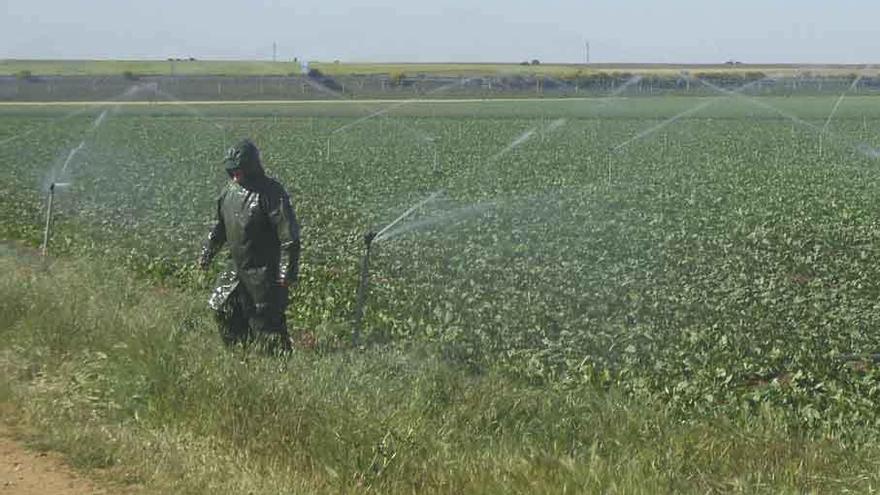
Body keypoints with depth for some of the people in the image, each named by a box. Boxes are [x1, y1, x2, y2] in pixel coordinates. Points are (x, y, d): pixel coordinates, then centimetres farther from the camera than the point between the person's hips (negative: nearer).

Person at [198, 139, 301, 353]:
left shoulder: (270, 193, -17)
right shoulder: (230, 189, 6)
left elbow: (289, 236, -19)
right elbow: (220, 225, 21)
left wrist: (288, 271, -22)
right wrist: (207, 253, 20)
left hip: (264, 273, -8)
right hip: (238, 270, 8)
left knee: (266, 320, -5)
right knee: (224, 311, 14)